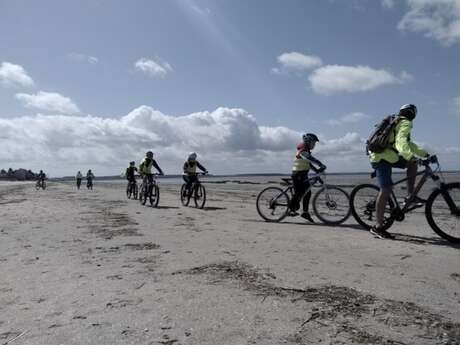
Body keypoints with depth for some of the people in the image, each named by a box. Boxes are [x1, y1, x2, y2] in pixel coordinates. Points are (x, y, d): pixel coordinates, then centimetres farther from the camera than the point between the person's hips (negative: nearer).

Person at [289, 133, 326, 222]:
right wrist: (321, 165, -32)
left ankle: (305, 213, 15)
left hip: (303, 175, 10)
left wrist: (317, 170, 6)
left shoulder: (306, 151, 16)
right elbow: (311, 159, -30)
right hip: (298, 174, -10)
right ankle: (292, 210, 11)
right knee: (298, 193, -4)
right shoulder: (302, 150, -16)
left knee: (307, 193, 9)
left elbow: (309, 163, 17)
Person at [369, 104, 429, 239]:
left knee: (412, 163, 14)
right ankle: (378, 227, -11)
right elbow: (401, 142, -26)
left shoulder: (396, 123, 23)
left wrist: (424, 153, 35)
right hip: (382, 158, -10)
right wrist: (410, 156, -40)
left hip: (387, 156, 10)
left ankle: (410, 196, 14)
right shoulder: (405, 123, -6)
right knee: (386, 190, -13)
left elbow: (408, 144, 33)